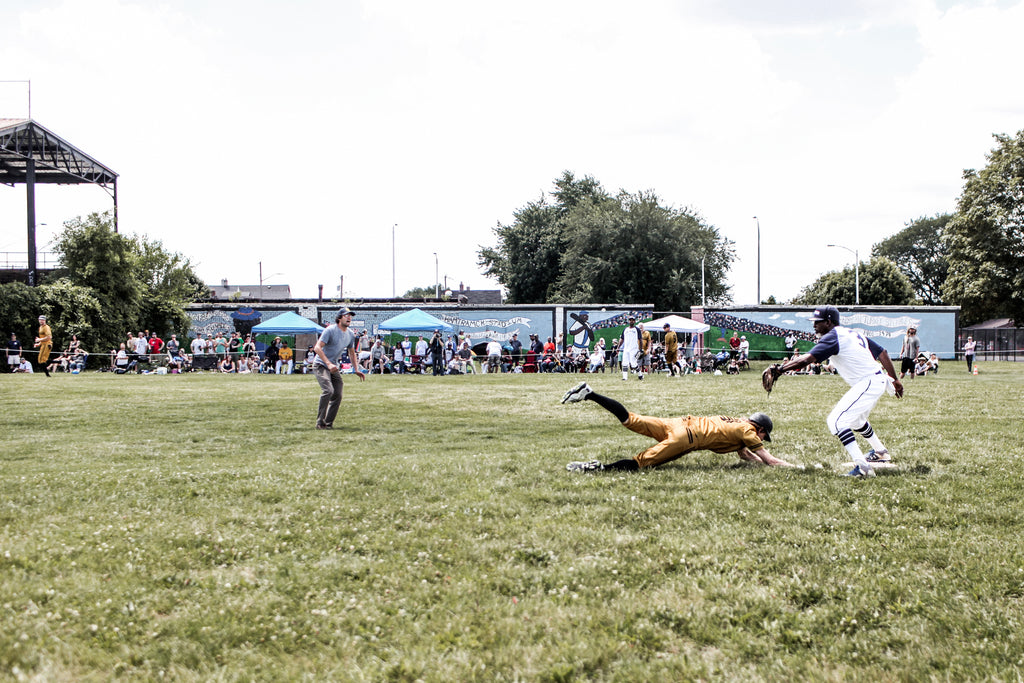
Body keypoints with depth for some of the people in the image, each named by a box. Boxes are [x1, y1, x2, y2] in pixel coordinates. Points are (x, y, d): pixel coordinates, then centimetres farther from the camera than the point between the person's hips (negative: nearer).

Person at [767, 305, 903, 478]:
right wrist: (895, 380, 24)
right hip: (878, 381, 10)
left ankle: (863, 467, -24)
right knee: (855, 419, 32)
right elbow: (882, 353, 19)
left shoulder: (833, 337, -12)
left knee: (836, 421, -15)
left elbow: (807, 359, -23)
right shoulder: (853, 334, 17)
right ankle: (880, 452, 50)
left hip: (867, 384, -10)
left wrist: (780, 369, -19)